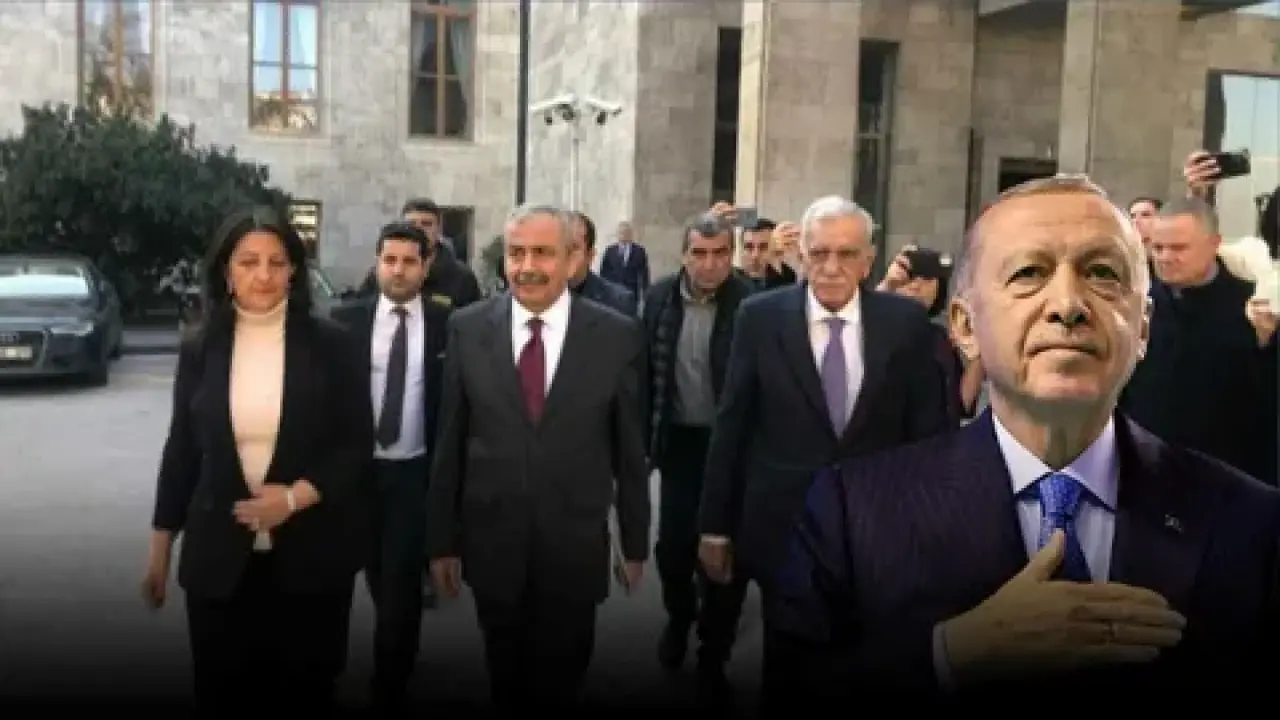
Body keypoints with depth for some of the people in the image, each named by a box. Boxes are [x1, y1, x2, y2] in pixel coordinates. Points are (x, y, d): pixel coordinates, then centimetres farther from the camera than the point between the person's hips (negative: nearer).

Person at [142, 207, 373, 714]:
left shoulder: (329, 344, -5)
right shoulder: (199, 349, 2)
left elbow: (358, 443, -5)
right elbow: (181, 450, 7)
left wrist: (295, 497, -18)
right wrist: (160, 548, 9)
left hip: (311, 554, -1)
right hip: (218, 556, 2)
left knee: (305, 692, 11)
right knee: (221, 695, 10)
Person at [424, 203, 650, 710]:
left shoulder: (618, 335, -8)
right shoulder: (468, 328, -4)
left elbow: (630, 448, -1)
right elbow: (449, 442, 0)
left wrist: (635, 540, 5)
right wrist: (441, 540, 2)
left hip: (576, 547, -1)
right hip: (492, 543, 1)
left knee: (562, 684, 16)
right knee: (506, 682, 19)